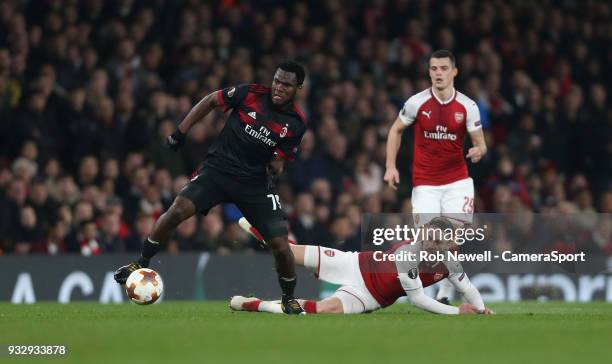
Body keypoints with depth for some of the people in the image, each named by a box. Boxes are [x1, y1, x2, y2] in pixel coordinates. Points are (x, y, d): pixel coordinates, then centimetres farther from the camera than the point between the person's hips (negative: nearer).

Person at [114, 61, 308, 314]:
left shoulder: (296, 124, -3)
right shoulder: (250, 94, -5)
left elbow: (279, 160, 5)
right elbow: (210, 102, 5)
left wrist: (274, 171, -16)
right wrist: (179, 134, 3)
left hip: (255, 182, 1)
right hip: (218, 168, -1)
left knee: (280, 244, -9)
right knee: (179, 209, -23)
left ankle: (289, 299, 17)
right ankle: (141, 264, -5)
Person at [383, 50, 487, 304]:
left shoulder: (467, 106, -3)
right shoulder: (417, 102, -4)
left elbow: (480, 144, 2)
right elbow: (396, 130, 10)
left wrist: (478, 151, -23)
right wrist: (391, 166, 2)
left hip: (457, 181, 1)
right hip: (425, 184, -1)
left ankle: (445, 295, 1)